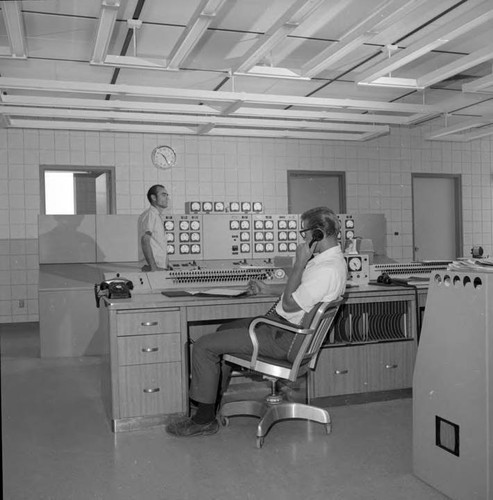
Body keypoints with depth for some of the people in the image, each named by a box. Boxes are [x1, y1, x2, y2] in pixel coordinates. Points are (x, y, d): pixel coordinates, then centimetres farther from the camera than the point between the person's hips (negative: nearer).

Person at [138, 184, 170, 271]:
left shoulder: (158, 217, 24)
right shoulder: (149, 214, -7)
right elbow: (145, 241, -18)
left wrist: (167, 265, 14)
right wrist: (153, 267, -25)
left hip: (161, 267, 9)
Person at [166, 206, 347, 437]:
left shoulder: (328, 270, -26)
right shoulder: (328, 258, 8)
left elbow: (289, 305, -24)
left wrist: (299, 263, -21)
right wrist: (267, 289, 18)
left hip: (283, 339, -11)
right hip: (282, 325, 11)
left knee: (204, 346, -10)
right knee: (224, 331, 26)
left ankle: (204, 419, 4)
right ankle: (214, 399, 33)